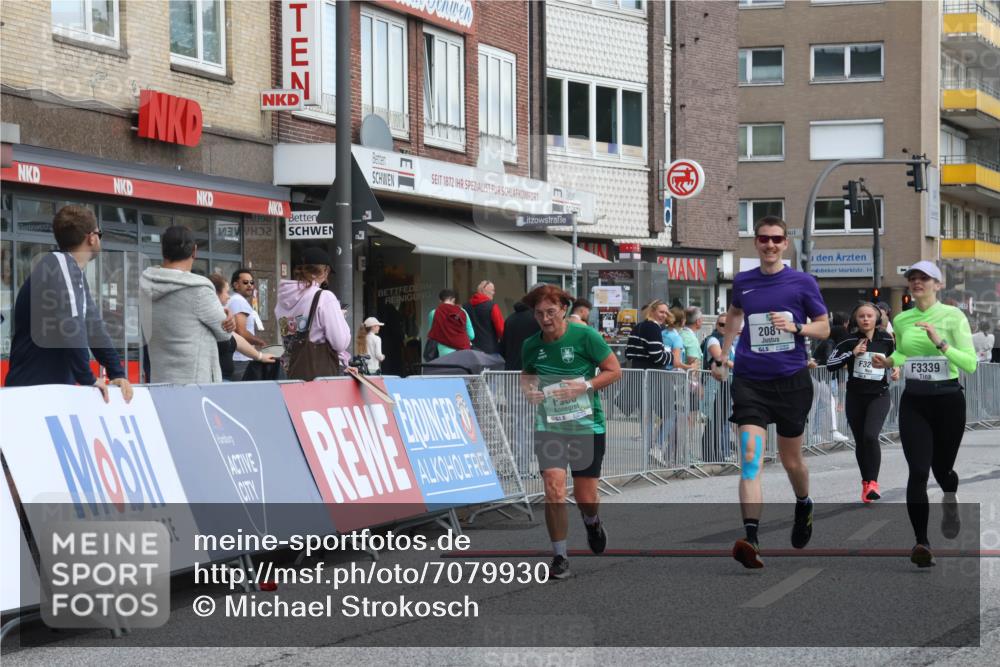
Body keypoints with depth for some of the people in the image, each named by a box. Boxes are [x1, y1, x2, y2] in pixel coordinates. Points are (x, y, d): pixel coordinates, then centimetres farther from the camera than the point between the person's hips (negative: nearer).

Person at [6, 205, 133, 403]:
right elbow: (69, 325, -25)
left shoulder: (76, 273, 16)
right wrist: (87, 378, -20)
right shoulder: (58, 265, -15)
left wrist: (117, 373, 6)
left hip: (58, 386, 9)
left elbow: (93, 324, 15)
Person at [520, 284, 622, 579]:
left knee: (585, 497, 5)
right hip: (548, 425, 2)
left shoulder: (585, 336, -9)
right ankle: (559, 557, -2)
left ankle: (592, 522, 43)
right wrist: (528, 389, -3)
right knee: (554, 490, -15)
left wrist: (585, 386, -17)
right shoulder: (531, 345, 1)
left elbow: (614, 370, -4)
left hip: (587, 425, -2)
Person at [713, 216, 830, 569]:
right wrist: (722, 357, 29)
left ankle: (803, 505, 48)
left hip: (792, 380, -1)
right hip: (750, 381, 1)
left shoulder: (803, 282, -1)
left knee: (791, 460, 14)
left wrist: (795, 327, -15)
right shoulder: (742, 282, 6)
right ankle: (750, 540, -24)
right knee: (750, 457, -16)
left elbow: (824, 328, 5)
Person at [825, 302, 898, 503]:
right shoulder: (850, 341, -3)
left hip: (879, 395, -1)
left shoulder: (886, 340, 1)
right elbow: (830, 365, -9)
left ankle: (872, 481, -10)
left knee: (870, 436, -21)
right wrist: (852, 353, -16)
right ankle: (866, 482, 26)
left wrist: (896, 370, 0)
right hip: (855, 397, 1)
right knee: (860, 442, 9)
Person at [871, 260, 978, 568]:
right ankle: (921, 542, -9)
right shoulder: (901, 320, 6)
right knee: (918, 471, -12)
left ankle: (950, 502, 50)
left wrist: (940, 342, -25)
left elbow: (970, 364, -14)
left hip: (948, 398, -2)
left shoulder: (953, 316, -7)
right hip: (914, 401, 2)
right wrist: (887, 362, 4)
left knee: (941, 468, 12)